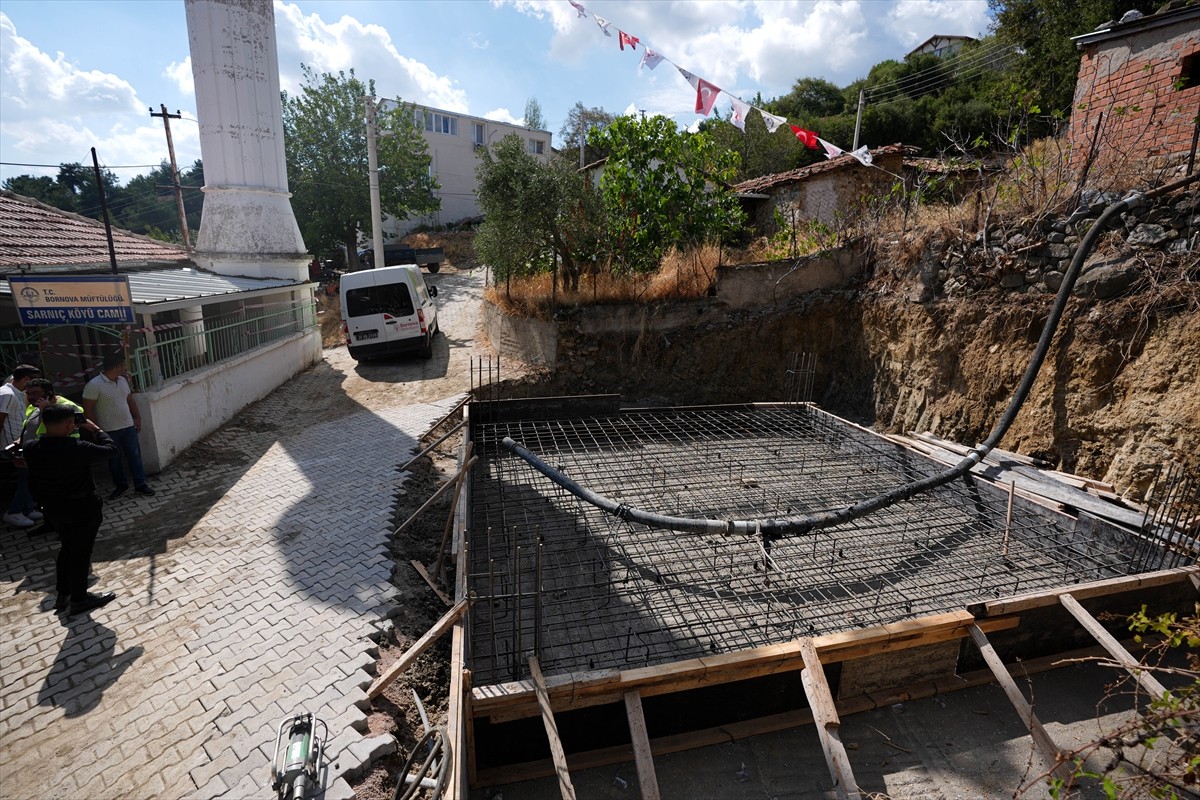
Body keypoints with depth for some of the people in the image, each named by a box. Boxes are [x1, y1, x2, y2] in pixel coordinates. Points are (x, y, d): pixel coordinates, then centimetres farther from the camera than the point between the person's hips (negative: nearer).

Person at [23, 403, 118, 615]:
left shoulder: (32, 449, -8)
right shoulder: (77, 448, -30)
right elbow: (111, 449, -16)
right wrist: (96, 429, -7)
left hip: (54, 509, 7)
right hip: (83, 509, -7)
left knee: (67, 548, 24)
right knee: (81, 553, 8)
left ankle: (62, 595, 34)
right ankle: (78, 599, 20)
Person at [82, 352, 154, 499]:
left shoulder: (123, 380, 4)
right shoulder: (94, 385, -17)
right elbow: (87, 409, -14)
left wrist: (137, 417, 11)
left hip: (128, 426, 5)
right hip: (109, 431, -5)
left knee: (135, 455, 6)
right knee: (114, 459, 10)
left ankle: (140, 484, 13)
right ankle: (120, 485, 24)